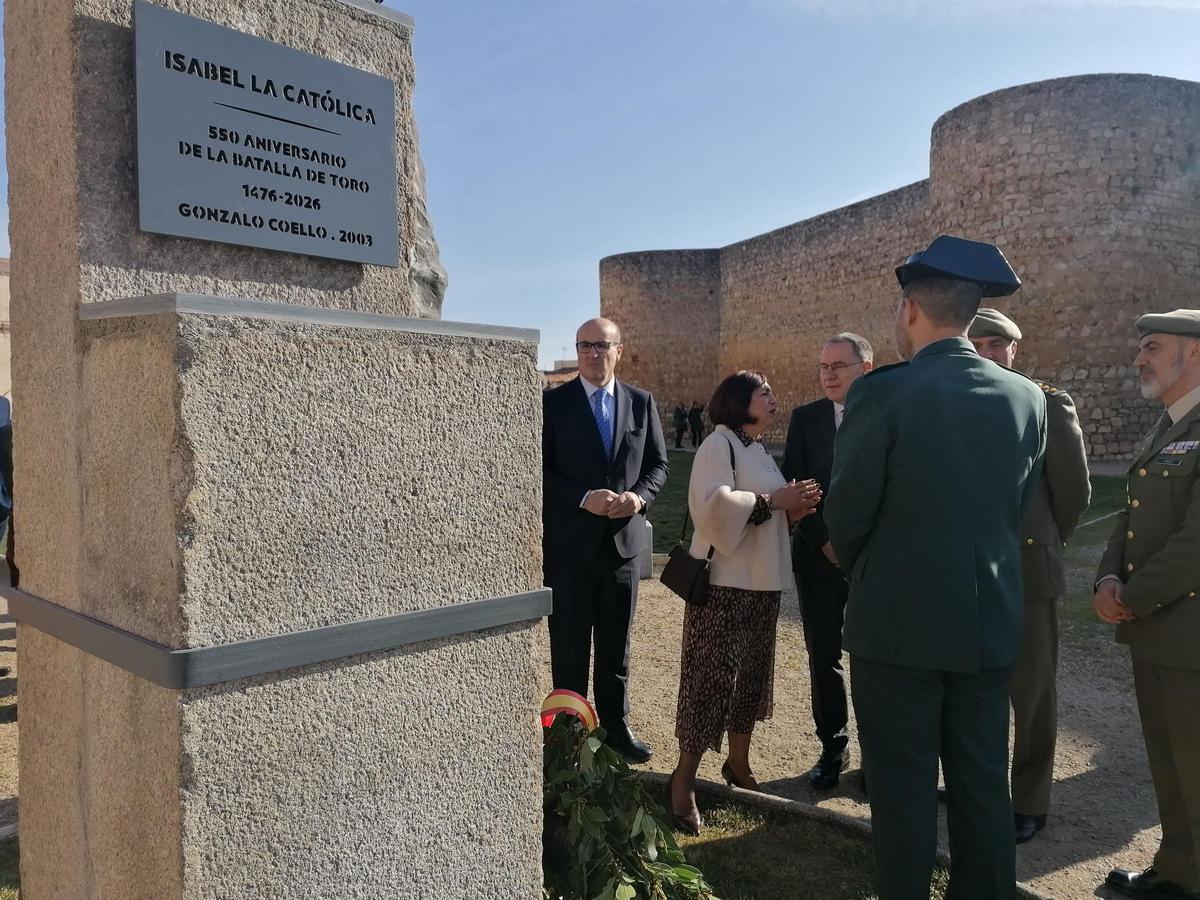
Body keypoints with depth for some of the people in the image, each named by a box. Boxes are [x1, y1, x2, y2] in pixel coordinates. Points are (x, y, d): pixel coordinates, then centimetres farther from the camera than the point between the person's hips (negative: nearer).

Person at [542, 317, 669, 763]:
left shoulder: (641, 402, 5)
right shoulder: (552, 402, -4)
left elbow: (658, 464, 7)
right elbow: (541, 470, -8)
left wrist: (639, 496, -13)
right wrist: (584, 498, -21)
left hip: (624, 539, 3)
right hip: (569, 543, -3)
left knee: (616, 644, 16)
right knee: (569, 647, 8)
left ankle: (616, 726, 30)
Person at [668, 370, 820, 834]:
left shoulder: (760, 451, 16)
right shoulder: (718, 444, -11)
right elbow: (715, 503, -25)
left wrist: (794, 507, 1)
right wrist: (771, 500, -20)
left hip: (762, 582, 9)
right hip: (724, 582, -8)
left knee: (751, 676, 15)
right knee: (713, 677, -6)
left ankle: (738, 764, 29)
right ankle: (683, 778, 5)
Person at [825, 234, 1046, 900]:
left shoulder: (882, 392, -16)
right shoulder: (1027, 397, 0)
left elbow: (845, 514, -10)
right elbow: (1016, 505, 7)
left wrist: (861, 572, 10)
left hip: (899, 619, -5)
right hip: (991, 620, 5)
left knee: (904, 787, 8)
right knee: (983, 782, 17)